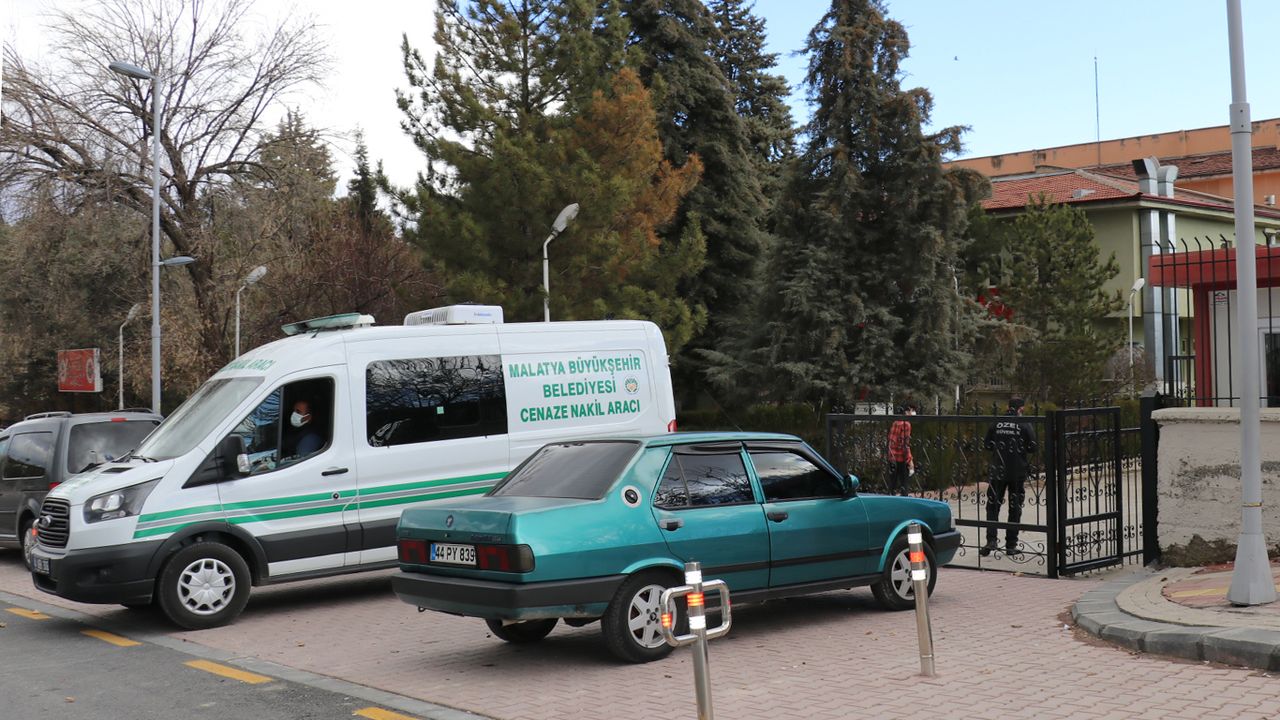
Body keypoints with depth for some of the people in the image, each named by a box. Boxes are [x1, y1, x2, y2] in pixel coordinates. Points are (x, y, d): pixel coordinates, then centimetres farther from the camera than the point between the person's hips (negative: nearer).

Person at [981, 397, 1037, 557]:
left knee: (993, 505, 8)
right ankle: (1011, 545, 9)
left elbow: (987, 444, 4)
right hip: (1018, 472, -1)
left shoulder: (996, 423, 0)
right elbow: (1032, 446, -8)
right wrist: (1020, 448, 12)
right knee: (1015, 508, 8)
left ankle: (991, 540, -6)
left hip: (998, 471, 1)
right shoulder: (1025, 424, -6)